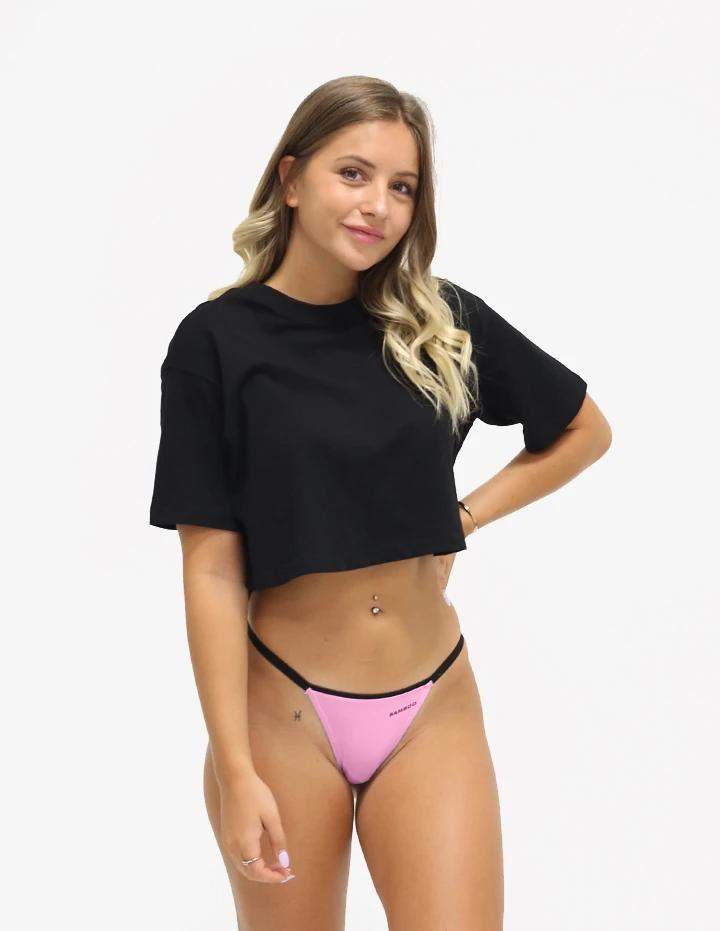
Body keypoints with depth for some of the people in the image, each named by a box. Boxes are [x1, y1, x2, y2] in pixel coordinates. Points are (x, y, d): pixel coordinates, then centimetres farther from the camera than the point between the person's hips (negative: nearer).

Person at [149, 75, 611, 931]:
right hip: (282, 709, -2)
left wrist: (466, 515, 1)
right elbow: (212, 567, -9)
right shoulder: (218, 342, -7)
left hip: (434, 706, 2)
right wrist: (236, 771, -13)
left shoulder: (443, 324, 0)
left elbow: (584, 430, 15)